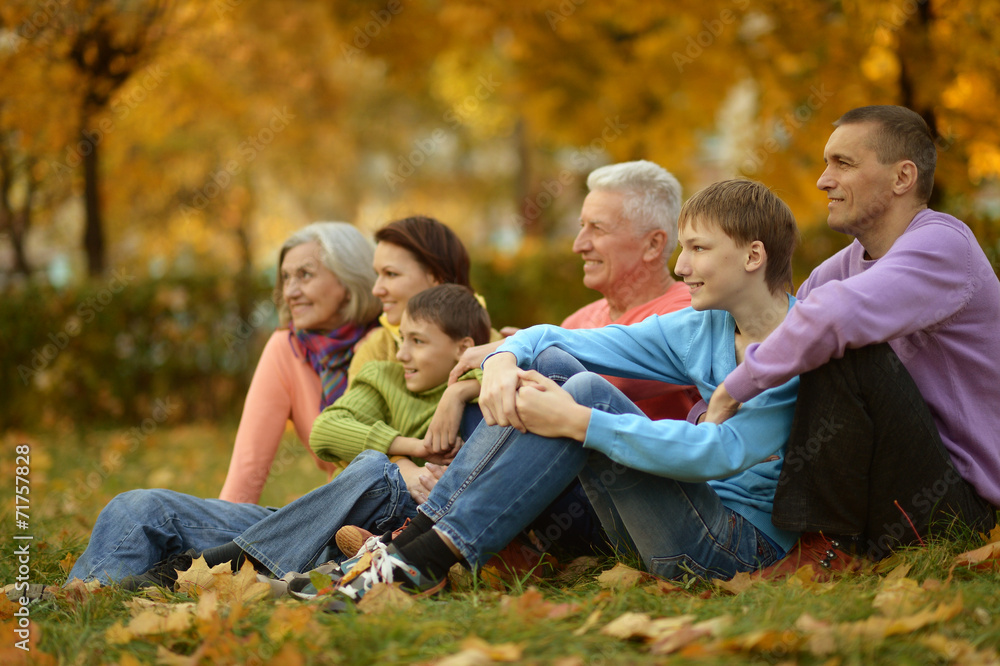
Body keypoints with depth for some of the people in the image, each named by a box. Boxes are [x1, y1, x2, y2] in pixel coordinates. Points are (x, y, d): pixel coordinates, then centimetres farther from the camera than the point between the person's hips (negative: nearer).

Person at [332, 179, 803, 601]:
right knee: (549, 362, -6)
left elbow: (719, 452, -27)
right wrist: (503, 359, -13)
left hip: (745, 546, -7)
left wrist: (574, 422, -29)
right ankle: (414, 535, -14)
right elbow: (554, 340, 12)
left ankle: (429, 559, -27)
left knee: (588, 392, -24)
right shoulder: (704, 330, 11)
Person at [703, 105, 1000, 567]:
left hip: (957, 503, -9)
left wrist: (732, 391, -27)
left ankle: (832, 547, -21)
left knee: (843, 351, -28)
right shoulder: (845, 263, 11)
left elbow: (835, 315, -34)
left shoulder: (942, 244, -17)